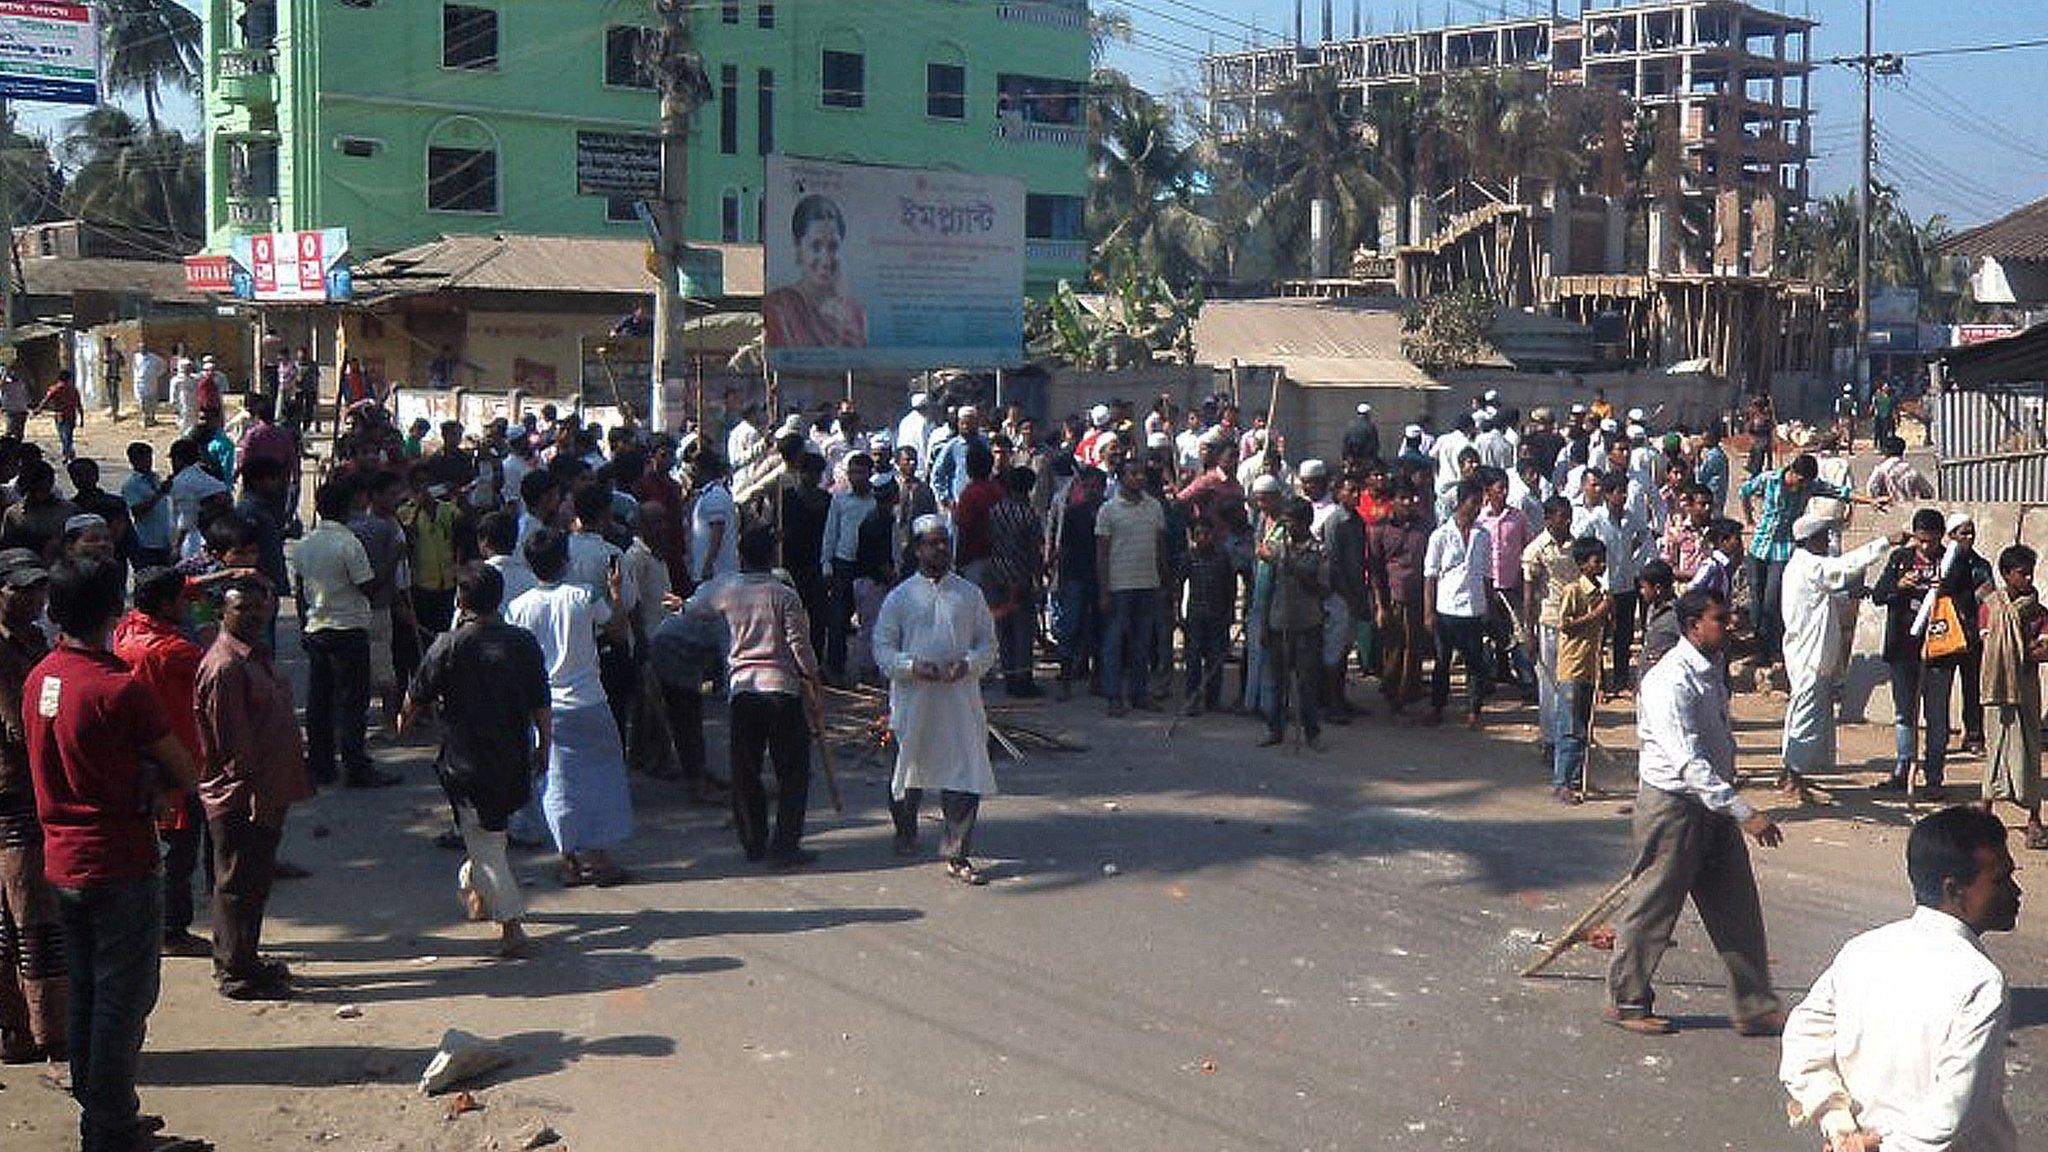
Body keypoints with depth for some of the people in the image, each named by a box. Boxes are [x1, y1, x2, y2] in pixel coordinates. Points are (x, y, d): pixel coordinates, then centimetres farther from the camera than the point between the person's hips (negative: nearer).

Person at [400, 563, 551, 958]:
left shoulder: (448, 646, -13)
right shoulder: (524, 643, -3)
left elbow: (417, 696, -1)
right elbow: (542, 706, 2)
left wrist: (405, 719, 21)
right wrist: (544, 746, 17)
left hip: (467, 759, -4)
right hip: (514, 758, 4)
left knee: (484, 843, 1)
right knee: (491, 832, 26)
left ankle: (511, 926, -4)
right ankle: (474, 888, 45)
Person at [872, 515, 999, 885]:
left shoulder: (969, 594, 7)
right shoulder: (901, 597, 2)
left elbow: (988, 643, 9)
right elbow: (882, 646, 1)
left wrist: (968, 663, -11)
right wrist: (911, 666, -16)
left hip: (960, 698, 1)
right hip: (913, 698, -1)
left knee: (966, 776, -7)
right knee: (909, 770, 14)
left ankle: (956, 854, 0)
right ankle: (905, 832, 42)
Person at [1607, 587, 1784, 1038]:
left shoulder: (1712, 670, 7)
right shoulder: (1669, 682, -23)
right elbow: (1689, 763, -30)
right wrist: (1745, 813, -32)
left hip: (1713, 802, 9)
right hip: (1672, 804, -9)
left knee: (1738, 908, 9)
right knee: (1654, 906, 4)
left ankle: (1755, 1007, 17)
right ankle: (1626, 1001, 20)